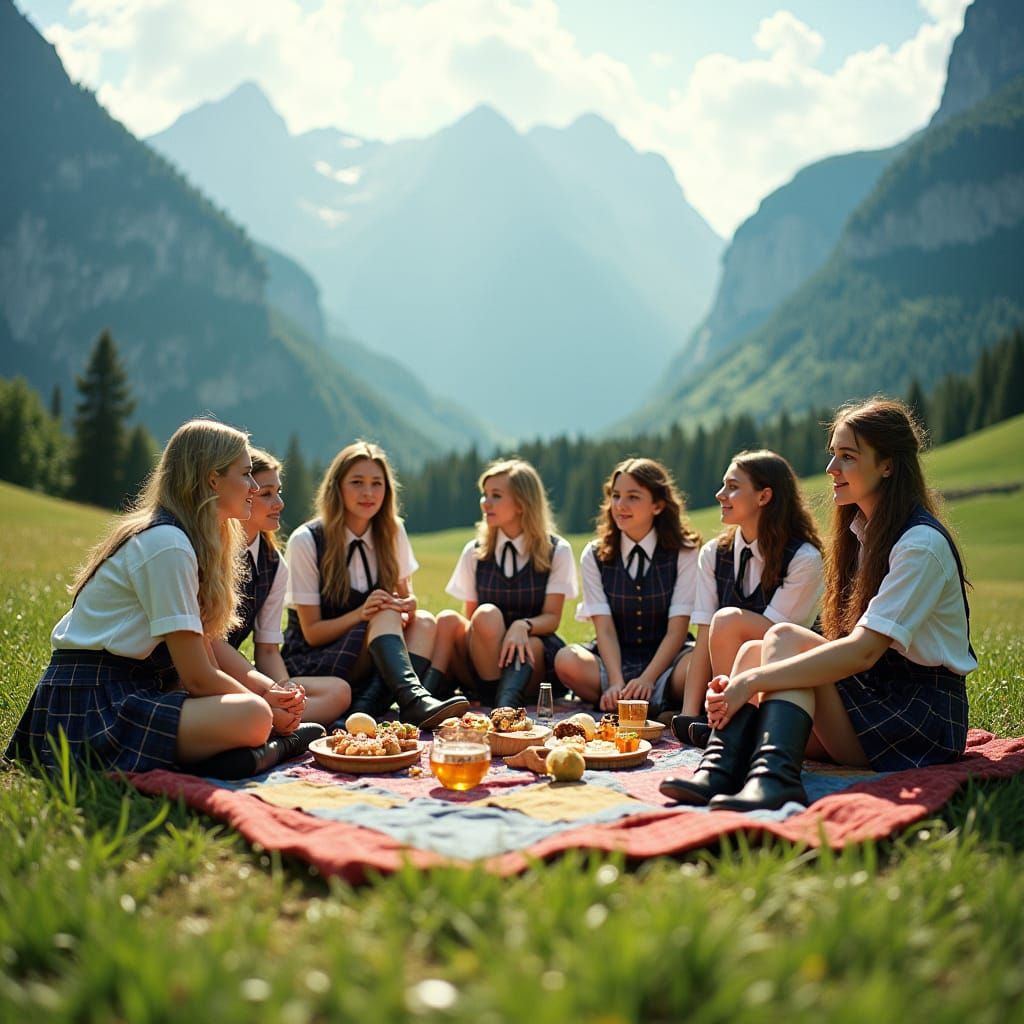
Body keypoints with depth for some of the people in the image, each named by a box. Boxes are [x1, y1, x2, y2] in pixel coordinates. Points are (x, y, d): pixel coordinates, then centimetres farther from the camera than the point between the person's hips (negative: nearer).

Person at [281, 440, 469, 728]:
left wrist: (408, 606, -15)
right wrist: (362, 613, -29)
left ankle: (366, 709, -36)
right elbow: (312, 632, -11)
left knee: (424, 622, -22)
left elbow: (404, 594, 12)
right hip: (309, 663, -5)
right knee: (385, 616, -29)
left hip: (372, 658, 5)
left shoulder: (392, 533, 2)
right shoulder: (306, 541, -12)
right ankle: (414, 699, -52)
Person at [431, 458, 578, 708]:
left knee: (527, 644, -39)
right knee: (448, 619, -30)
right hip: (481, 666, 2)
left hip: (532, 659, -2)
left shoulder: (557, 551, 0)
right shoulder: (475, 552, 8)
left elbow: (552, 618, -4)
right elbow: (470, 615, 7)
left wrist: (523, 626, -27)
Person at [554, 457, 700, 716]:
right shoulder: (594, 556, 2)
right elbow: (605, 629, -7)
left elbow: (677, 630, -10)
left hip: (665, 660, -1)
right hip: (615, 660, 1)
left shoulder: (684, 554, -3)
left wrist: (646, 679, -24)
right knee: (566, 660, -30)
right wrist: (616, 683, -24)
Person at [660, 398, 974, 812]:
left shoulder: (921, 544, -15)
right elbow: (846, 643, 6)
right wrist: (743, 685, -9)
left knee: (785, 637, -23)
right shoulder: (860, 530, 11)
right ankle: (719, 769, -32)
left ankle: (773, 773, -44)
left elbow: (863, 650, -26)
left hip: (925, 716, -8)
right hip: (872, 699, 8)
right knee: (755, 650, -10)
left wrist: (754, 680, -29)